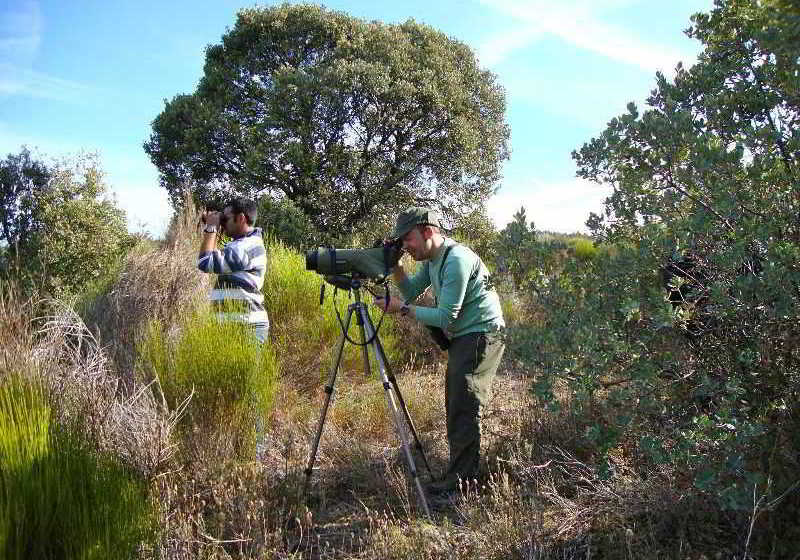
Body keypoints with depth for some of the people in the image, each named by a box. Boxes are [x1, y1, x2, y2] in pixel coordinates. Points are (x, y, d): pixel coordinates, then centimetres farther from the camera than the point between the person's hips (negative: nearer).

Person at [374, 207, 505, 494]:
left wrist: (402, 309, -22)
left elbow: (445, 318, -25)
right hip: (462, 337, 10)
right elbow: (411, 291, 9)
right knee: (455, 404, 16)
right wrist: (395, 266, -5)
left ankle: (460, 479, -1)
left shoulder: (457, 260, -23)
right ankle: (463, 468, 28)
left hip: (481, 335, -10)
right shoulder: (432, 259, 7)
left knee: (465, 407, -9)